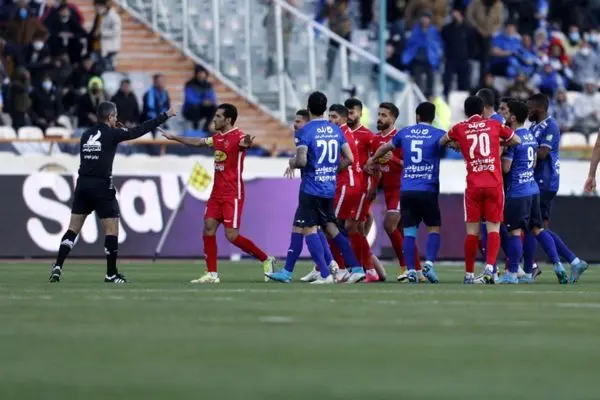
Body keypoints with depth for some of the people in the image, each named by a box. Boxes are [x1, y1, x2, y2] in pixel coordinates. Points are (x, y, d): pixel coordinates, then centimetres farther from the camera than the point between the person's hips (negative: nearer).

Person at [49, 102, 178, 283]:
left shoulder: (86, 135, 11)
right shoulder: (111, 134, -5)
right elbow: (138, 131, -4)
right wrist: (165, 116, 2)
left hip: (83, 184, 6)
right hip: (101, 186, -6)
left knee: (73, 229, 9)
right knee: (112, 229, 4)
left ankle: (57, 266, -2)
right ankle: (111, 274, 7)